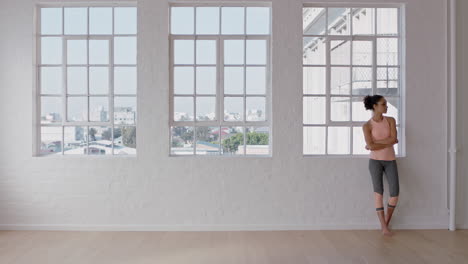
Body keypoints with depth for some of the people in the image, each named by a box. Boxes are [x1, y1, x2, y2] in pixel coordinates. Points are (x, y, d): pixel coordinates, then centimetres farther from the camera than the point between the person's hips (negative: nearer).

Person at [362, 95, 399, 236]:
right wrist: (389, 142, -12)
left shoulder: (390, 120, 2)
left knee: (395, 193, -3)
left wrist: (375, 143, -13)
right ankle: (384, 226, 5)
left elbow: (393, 139, -11)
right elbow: (371, 146, -16)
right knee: (378, 191, -3)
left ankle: (386, 222, 18)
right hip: (375, 160, -2)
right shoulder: (367, 126, -6)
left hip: (390, 161, 3)